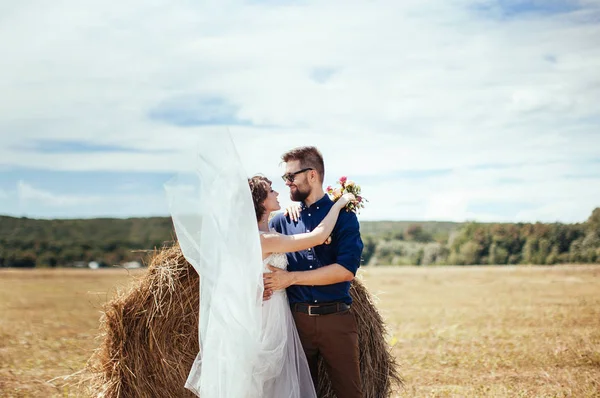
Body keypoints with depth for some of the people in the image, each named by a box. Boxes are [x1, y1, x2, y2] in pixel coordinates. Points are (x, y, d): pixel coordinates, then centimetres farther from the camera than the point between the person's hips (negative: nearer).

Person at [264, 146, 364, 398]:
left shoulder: (342, 215, 1)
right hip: (296, 319, 3)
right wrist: (262, 282, -14)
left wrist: (291, 278, -14)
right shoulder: (281, 220, 11)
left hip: (336, 319, -3)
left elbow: (346, 270, -11)